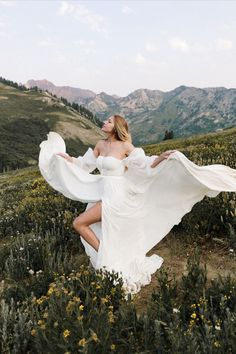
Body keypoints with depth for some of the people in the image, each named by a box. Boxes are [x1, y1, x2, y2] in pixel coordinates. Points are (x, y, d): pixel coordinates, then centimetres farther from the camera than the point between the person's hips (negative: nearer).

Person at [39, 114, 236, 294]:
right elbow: (85, 164, 21)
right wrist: (66, 157, 20)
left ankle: (103, 255, 0)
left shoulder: (125, 146, -9)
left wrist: (161, 158, -23)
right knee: (109, 241, 13)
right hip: (102, 194, 7)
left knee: (79, 223, -15)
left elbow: (145, 165, -7)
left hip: (116, 196, -7)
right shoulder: (100, 145, 9)